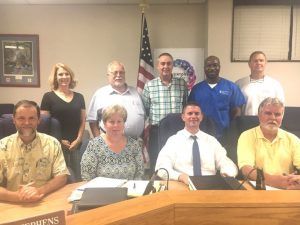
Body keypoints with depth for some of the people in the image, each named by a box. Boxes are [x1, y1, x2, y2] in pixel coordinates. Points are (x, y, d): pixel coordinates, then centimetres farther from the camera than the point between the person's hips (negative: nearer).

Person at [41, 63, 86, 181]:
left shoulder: (79, 97, 11)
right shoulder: (48, 97, 1)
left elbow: (83, 121, 11)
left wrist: (78, 139, -2)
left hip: (76, 144, 3)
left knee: (78, 177, 3)